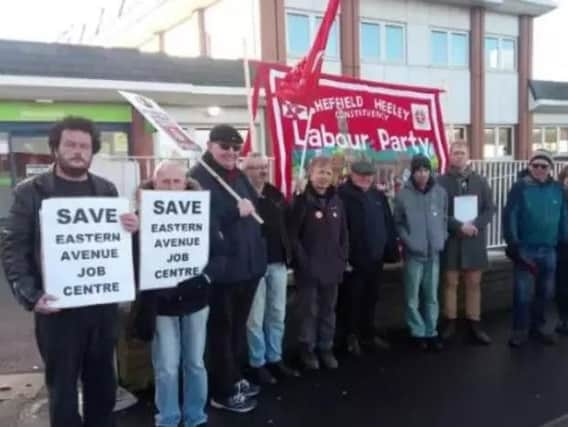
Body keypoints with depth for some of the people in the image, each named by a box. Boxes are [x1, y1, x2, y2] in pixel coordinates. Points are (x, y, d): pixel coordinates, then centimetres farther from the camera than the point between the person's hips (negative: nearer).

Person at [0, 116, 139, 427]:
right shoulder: (31, 192, -2)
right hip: (57, 308, -3)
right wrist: (30, 295, -17)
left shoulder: (106, 190, 7)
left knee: (102, 383, 16)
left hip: (103, 305, 3)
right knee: (62, 387, 9)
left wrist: (132, 229, -9)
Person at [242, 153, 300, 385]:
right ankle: (257, 363, 17)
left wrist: (288, 250, 9)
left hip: (278, 262, 7)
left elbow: (287, 220, 18)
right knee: (256, 317, 4)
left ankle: (275, 358, 29)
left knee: (277, 314, 15)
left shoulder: (275, 193, 11)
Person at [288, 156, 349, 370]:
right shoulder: (301, 201, -8)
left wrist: (343, 259, 6)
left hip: (332, 268, 5)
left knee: (328, 310, 15)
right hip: (309, 269, -5)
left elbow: (344, 234, 13)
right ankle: (307, 349, 20)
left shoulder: (336, 201, 8)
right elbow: (292, 235, -12)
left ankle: (326, 348, 28)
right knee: (309, 311, 6)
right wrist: (304, 262, -14)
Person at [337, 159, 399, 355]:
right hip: (353, 259, -6)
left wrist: (392, 251, 8)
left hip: (375, 258, 6)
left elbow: (389, 225, 13)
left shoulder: (378, 196, 13)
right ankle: (351, 336, 18)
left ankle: (369, 334, 29)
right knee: (351, 300, 5)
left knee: (370, 299, 16)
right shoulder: (342, 195, -10)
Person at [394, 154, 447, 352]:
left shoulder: (440, 192, 2)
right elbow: (398, 223, 0)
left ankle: (431, 332, 23)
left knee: (432, 296, 12)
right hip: (413, 253, -3)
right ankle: (418, 332, 17)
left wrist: (442, 239, 2)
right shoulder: (403, 195, -7)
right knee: (413, 298, 3)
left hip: (434, 253, 3)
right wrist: (408, 241, -9)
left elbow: (445, 218, 11)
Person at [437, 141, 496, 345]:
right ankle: (450, 323, 15)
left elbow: (490, 209, 4)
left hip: (475, 241, 3)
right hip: (450, 241, -2)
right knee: (450, 283, 6)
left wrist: (475, 225, -13)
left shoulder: (480, 181, 8)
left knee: (474, 284, 8)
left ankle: (474, 324, 16)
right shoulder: (441, 182, -2)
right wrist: (459, 226, -18)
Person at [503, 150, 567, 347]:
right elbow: (509, 217, -9)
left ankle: (539, 326, 29)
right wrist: (512, 245, -12)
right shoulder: (520, 187, -7)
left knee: (545, 291, 13)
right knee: (522, 292, -1)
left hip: (549, 250, 4)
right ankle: (520, 329, 12)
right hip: (525, 249, -3)